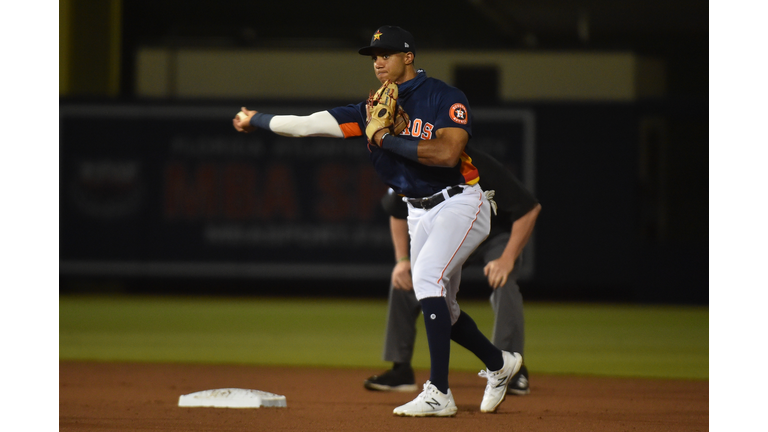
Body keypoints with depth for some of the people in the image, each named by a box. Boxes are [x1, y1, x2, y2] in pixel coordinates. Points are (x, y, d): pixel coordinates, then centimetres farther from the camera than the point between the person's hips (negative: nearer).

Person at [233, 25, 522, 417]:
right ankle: (499, 363, 36)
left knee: (427, 276, -27)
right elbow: (310, 125, 3)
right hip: (419, 214, 8)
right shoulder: (375, 110, 5)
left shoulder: (446, 98, -13)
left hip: (459, 204, -8)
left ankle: (439, 393, -28)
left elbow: (446, 152, -29)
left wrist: (386, 138, -24)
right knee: (439, 308, 11)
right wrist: (257, 120, 3)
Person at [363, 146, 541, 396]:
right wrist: (402, 259, -10)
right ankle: (401, 371, 1)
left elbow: (530, 209, -30)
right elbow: (397, 213, 3)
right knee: (403, 280, -8)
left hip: (496, 237, -5)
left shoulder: (478, 167, -36)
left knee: (503, 283, -33)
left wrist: (507, 259, -35)